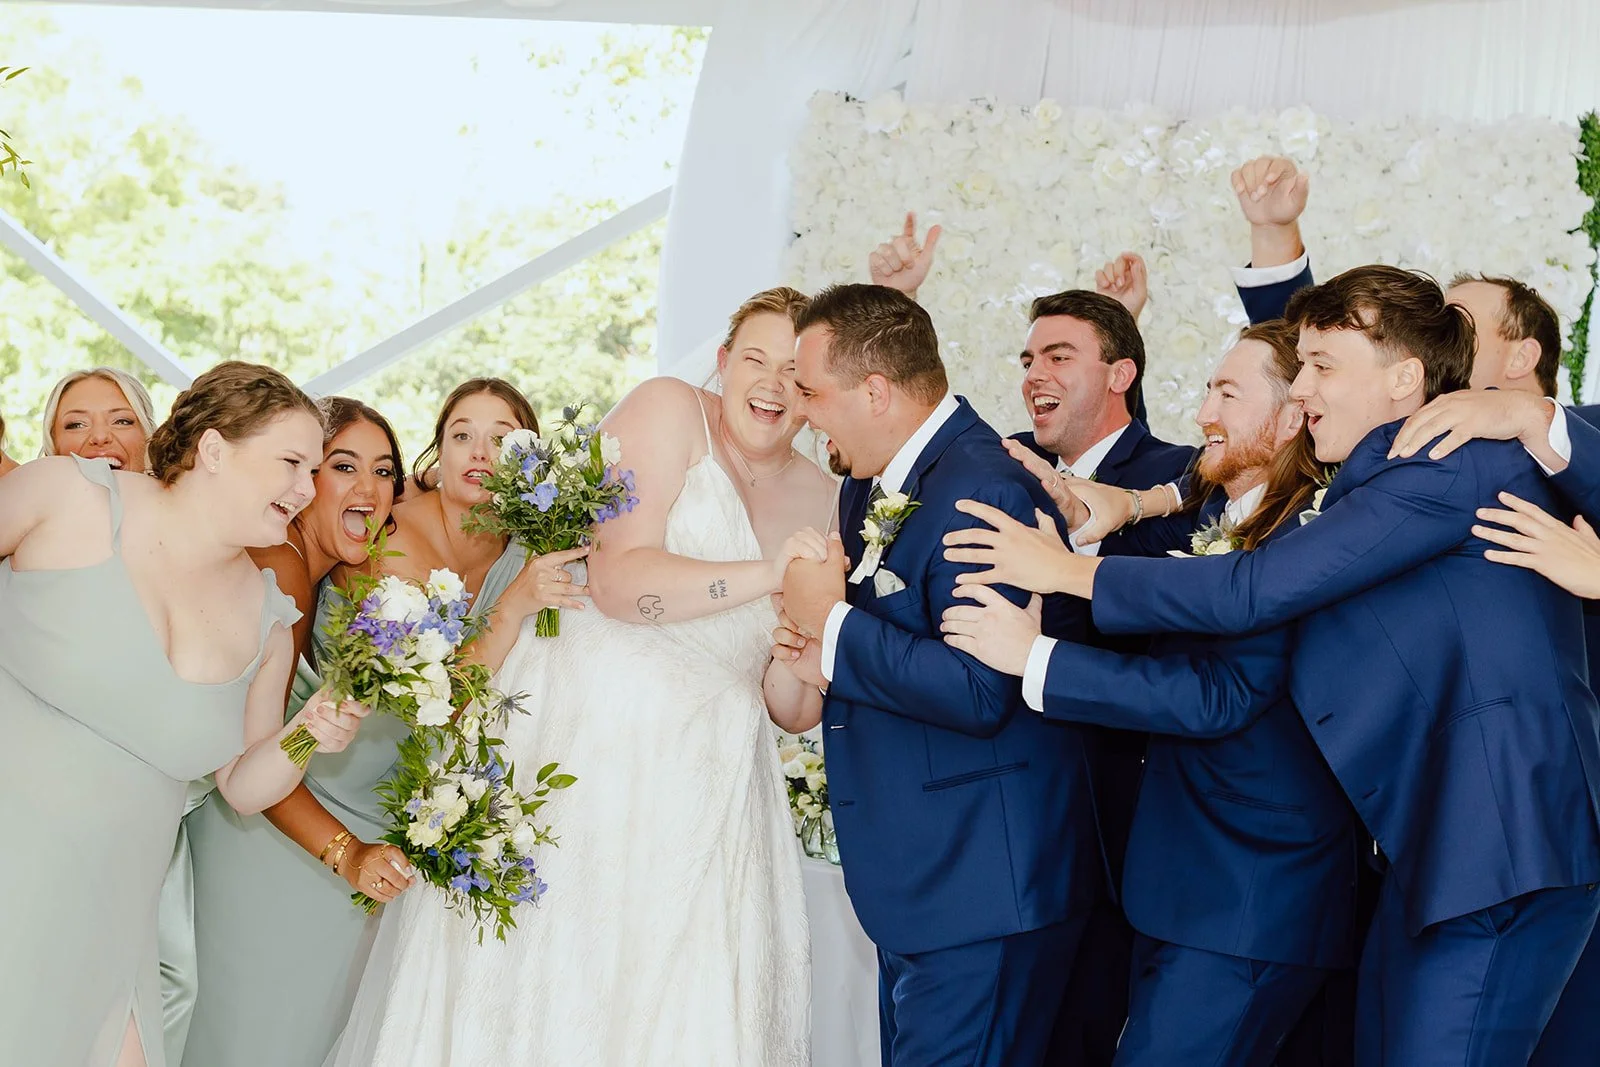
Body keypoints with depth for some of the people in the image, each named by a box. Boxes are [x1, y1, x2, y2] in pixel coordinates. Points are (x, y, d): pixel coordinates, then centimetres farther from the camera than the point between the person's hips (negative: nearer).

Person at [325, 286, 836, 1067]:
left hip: (701, 783, 5)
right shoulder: (669, 410, -3)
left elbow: (793, 708, 11)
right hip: (583, 733, -5)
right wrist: (766, 575, -26)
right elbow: (617, 578, -18)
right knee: (541, 988, -2)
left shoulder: (823, 500, 11)